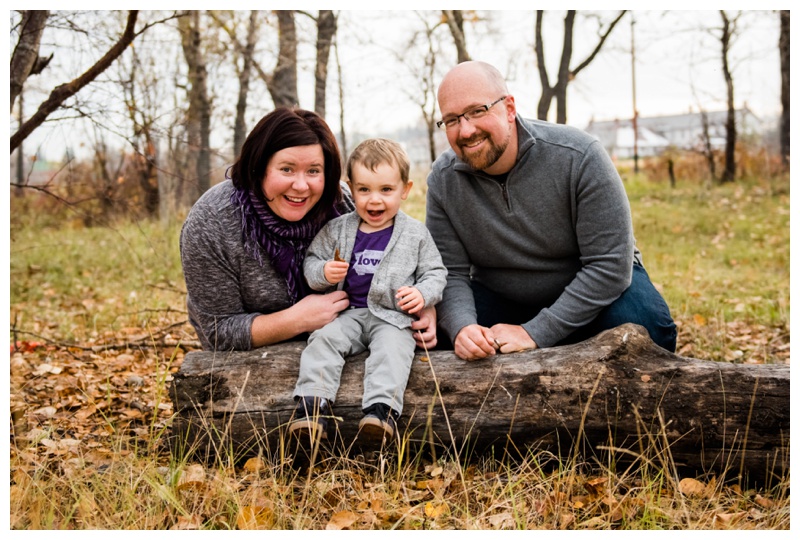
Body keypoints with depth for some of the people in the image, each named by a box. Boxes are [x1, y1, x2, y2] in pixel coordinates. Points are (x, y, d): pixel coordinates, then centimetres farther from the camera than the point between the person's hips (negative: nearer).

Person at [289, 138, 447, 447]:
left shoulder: (415, 234, 5)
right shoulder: (337, 230, 9)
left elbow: (435, 273, 10)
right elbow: (311, 262, 14)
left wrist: (423, 294, -12)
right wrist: (323, 273, -10)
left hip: (393, 317, -2)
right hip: (347, 313, 2)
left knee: (392, 347, -31)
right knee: (323, 340, -24)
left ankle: (382, 408, -43)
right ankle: (313, 404, -30)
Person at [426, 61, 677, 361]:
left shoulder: (578, 156, -24)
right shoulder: (442, 179, -11)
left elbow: (610, 264, -25)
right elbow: (450, 273, -10)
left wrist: (534, 332, -29)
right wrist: (461, 327, -33)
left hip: (595, 289, -2)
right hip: (501, 300, 3)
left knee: (646, 323, -34)